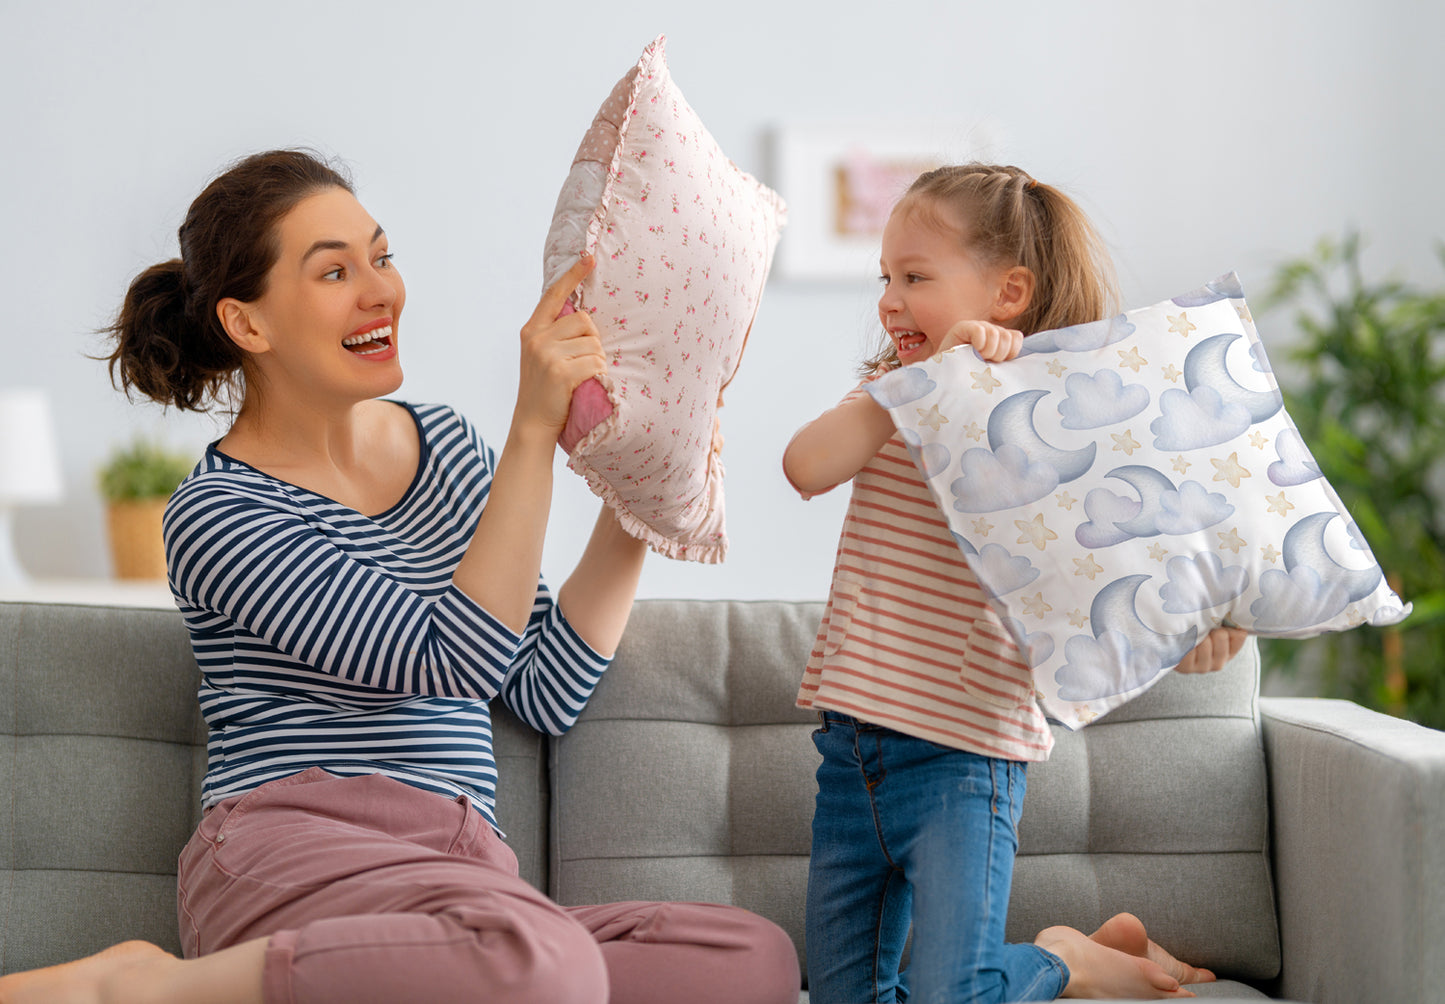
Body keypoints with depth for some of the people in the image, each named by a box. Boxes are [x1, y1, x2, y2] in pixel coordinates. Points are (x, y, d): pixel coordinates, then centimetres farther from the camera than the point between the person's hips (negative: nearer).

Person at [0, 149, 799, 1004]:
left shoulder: (446, 444, 18)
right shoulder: (215, 515, -3)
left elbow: (546, 693, 15)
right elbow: (455, 662, -15)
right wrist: (535, 426, -19)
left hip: (457, 884, 7)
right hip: (292, 851, -6)